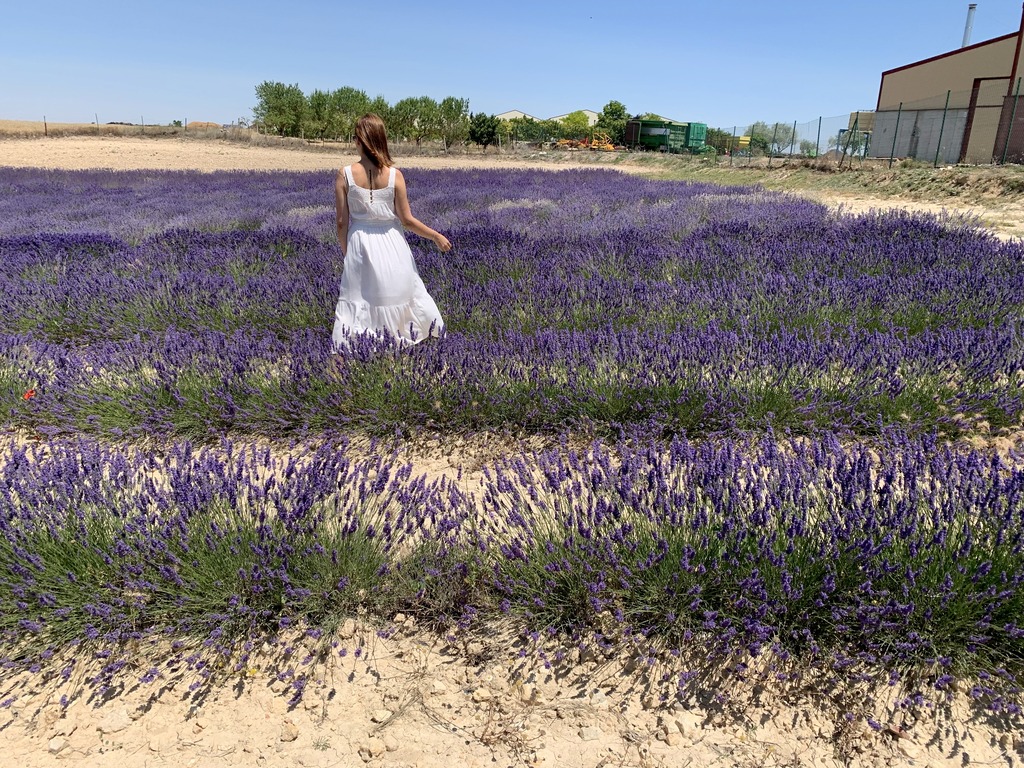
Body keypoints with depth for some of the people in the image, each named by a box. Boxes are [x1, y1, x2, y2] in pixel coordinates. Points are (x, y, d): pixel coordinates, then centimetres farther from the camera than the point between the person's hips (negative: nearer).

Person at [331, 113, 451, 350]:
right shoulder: (394, 175, -10)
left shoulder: (345, 175, -10)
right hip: (391, 244, 0)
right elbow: (406, 220, -7)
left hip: (359, 243, 0)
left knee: (357, 302, 10)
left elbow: (342, 222, -6)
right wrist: (437, 237, 6)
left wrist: (346, 253, 9)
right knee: (397, 295, 15)